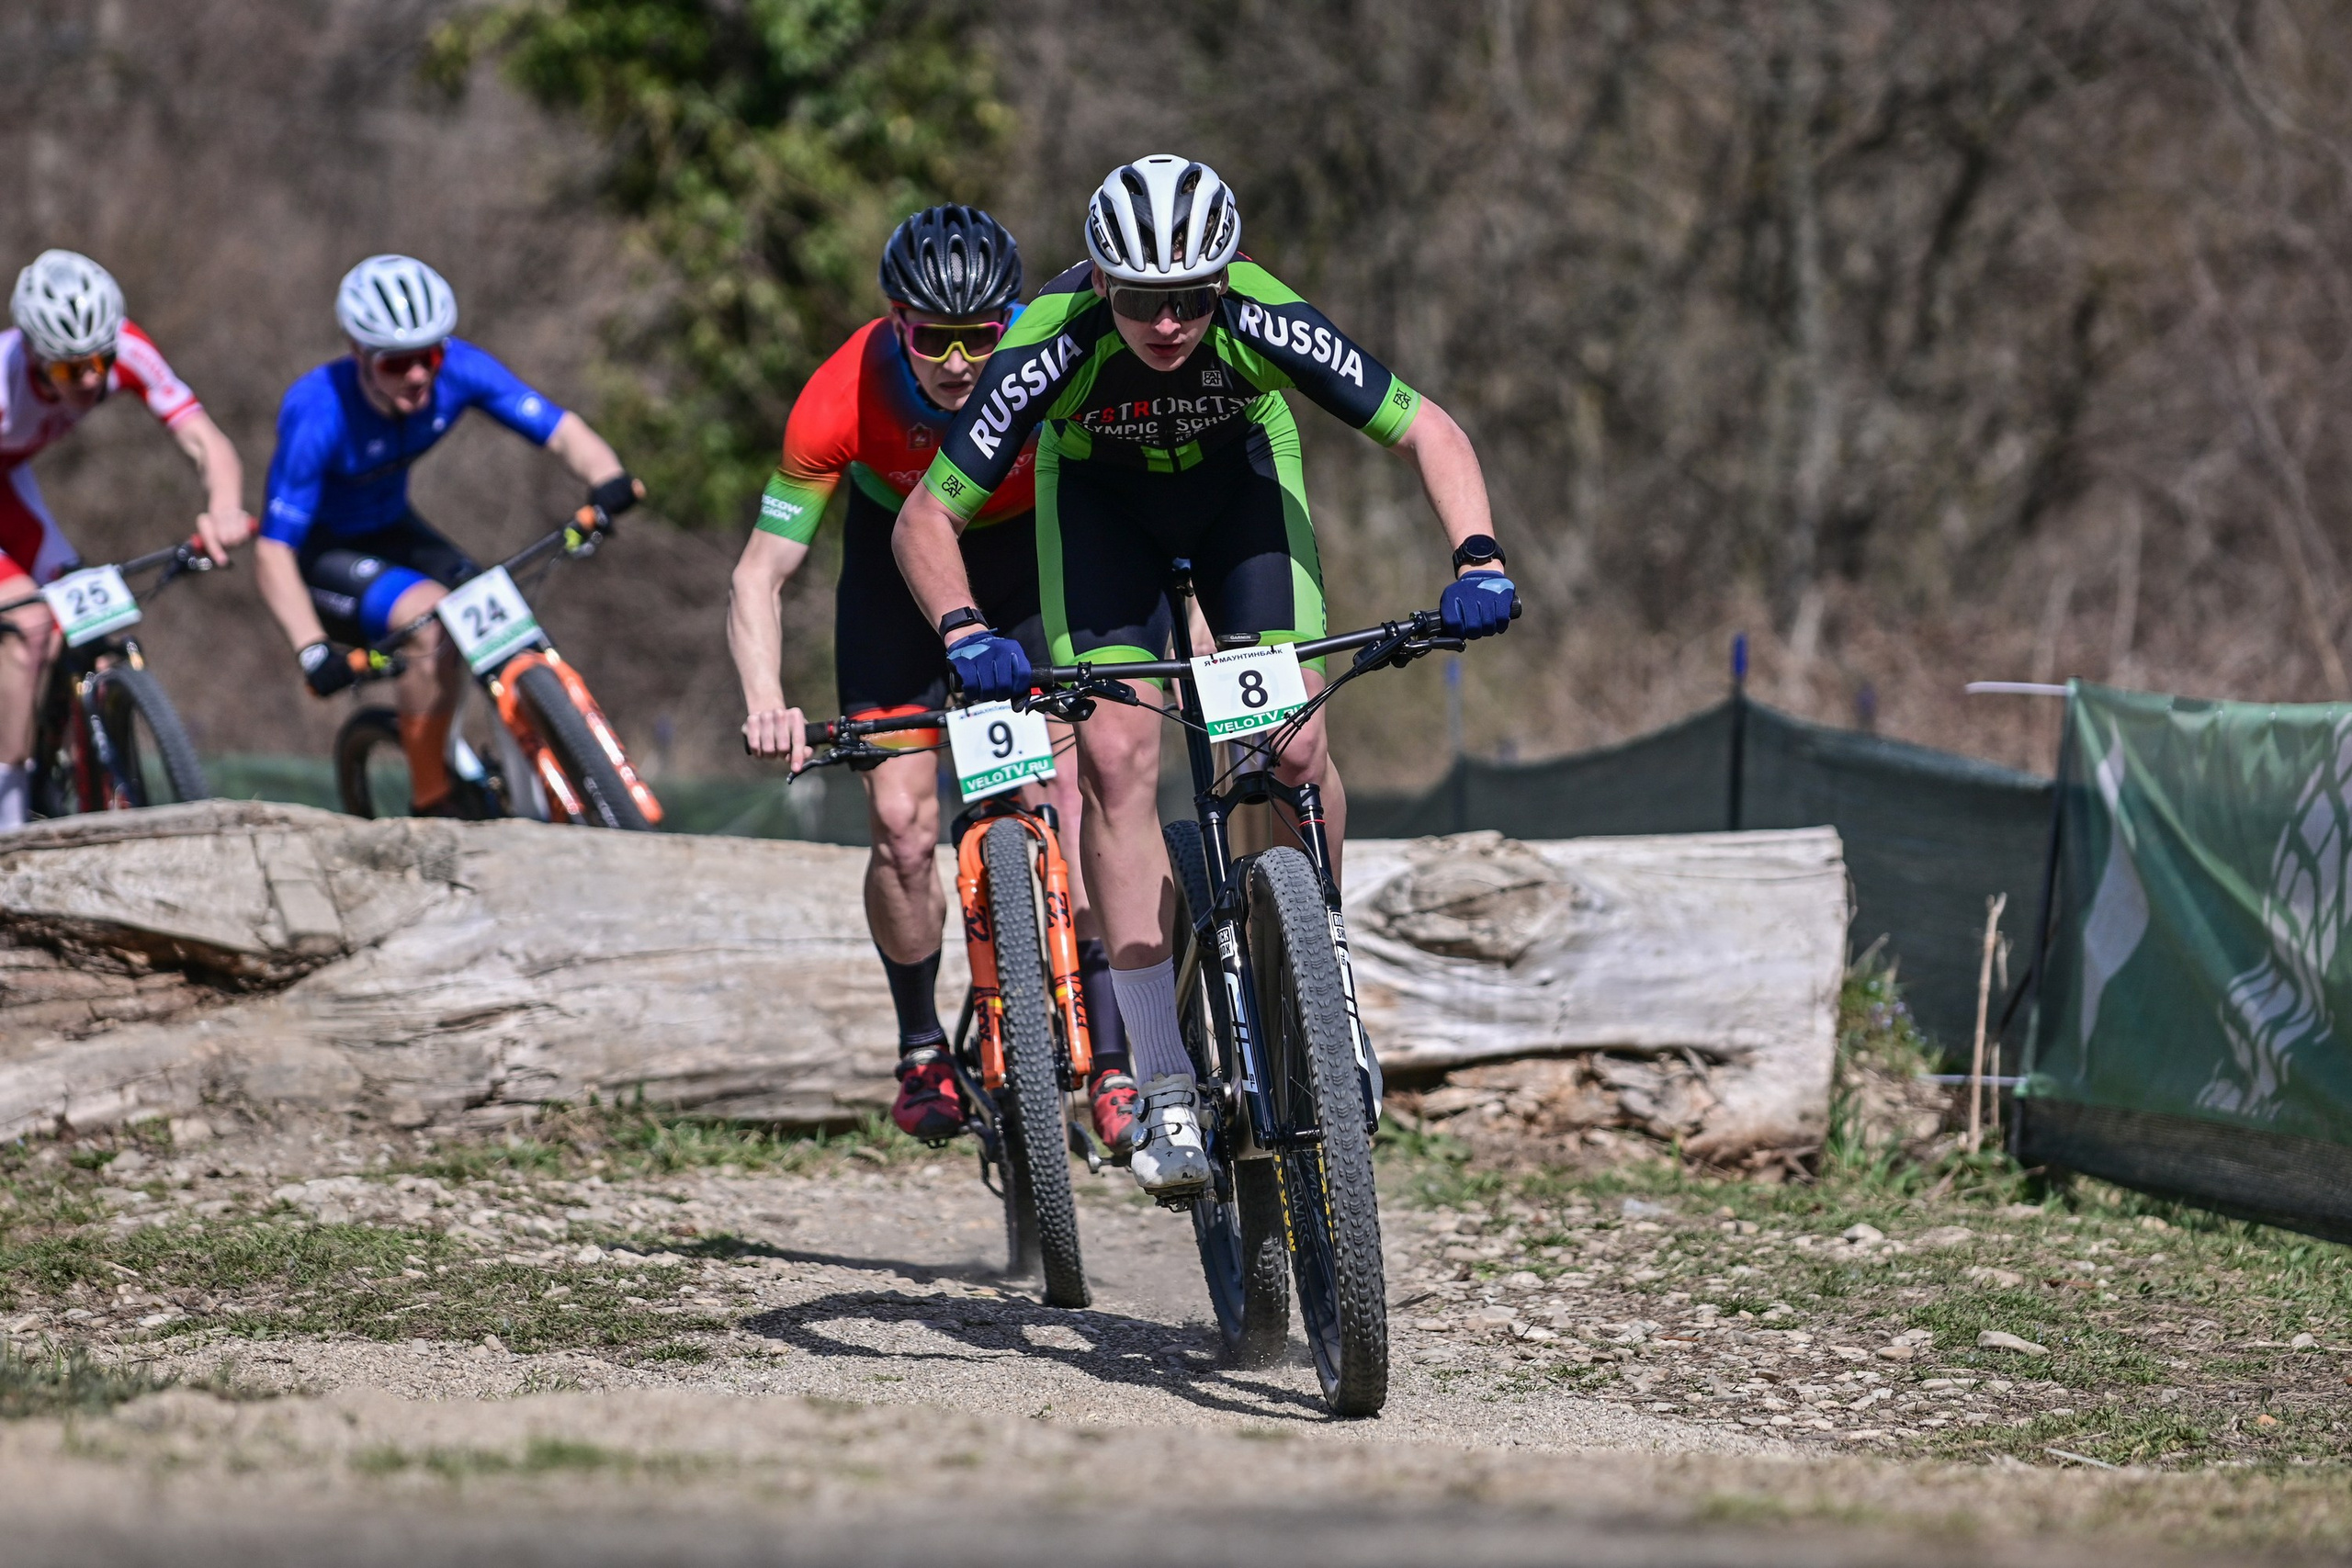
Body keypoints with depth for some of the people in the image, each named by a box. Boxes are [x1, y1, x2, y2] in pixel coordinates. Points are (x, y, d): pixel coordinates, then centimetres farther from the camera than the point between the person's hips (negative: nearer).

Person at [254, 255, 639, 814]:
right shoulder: (318, 415, -34)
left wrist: (607, 477, -44)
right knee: (429, 618, -30)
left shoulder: (457, 370, -22)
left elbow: (560, 429, -22)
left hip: (391, 530, 6)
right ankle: (431, 806, -17)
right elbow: (273, 552, -33)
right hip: (318, 552, -5)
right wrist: (312, 650, -45)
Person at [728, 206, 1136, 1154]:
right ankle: (923, 1051, 14)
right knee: (901, 826, -9)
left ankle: (1111, 1065, -11)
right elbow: (760, 576, -28)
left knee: (1078, 798, -16)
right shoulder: (842, 399, -33)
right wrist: (766, 705, -45)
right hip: (898, 555, 0)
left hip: (1032, 548, 0)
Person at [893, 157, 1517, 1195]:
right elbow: (926, 519, -29)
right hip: (1101, 496, -1)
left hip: (1240, 477, 1)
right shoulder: (1052, 349, -37)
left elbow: (1429, 432, -27)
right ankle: (1166, 1089, -15)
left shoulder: (1264, 323, -35)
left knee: (1295, 747, -16)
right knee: (1115, 754, -18)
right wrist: (965, 634, -46)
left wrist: (1476, 559, -42)